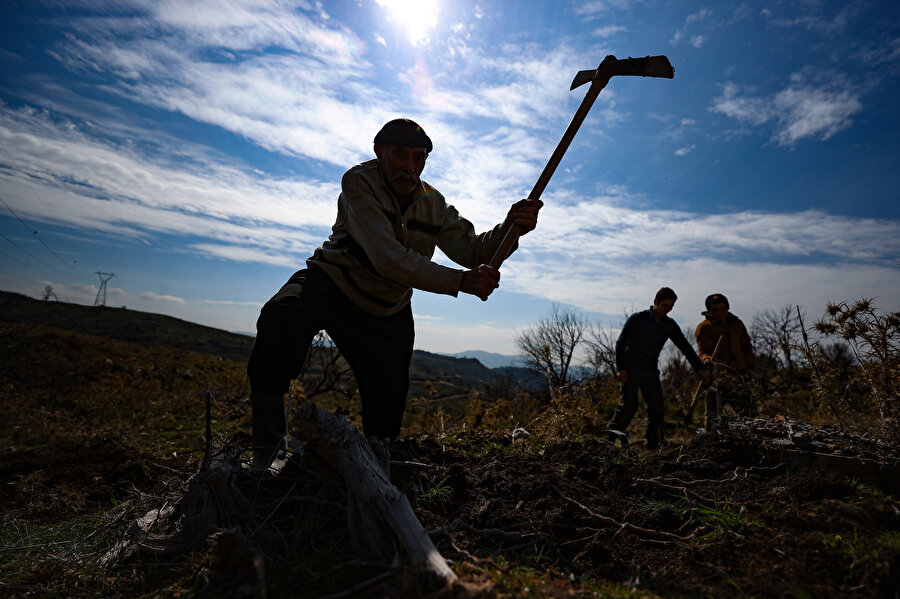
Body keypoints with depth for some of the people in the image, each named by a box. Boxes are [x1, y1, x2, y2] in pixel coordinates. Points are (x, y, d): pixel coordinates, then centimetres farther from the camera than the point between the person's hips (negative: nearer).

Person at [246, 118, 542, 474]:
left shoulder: (432, 204, -5)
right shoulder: (358, 182, -22)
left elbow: (473, 251, -12)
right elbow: (387, 258, -33)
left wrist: (510, 229, -32)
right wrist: (459, 282, -38)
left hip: (386, 313, 4)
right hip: (330, 284, -4)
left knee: (388, 397, 4)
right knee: (280, 320, -34)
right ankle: (268, 440, -19)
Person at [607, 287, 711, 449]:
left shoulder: (670, 325, 8)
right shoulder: (637, 319, -5)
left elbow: (685, 347, 8)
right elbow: (620, 343, -4)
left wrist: (700, 368, -5)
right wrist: (620, 368, -14)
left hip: (650, 372, 5)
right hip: (630, 369, -5)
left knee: (657, 408, -1)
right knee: (629, 404, -16)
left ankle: (653, 446, 10)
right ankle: (610, 437, -4)